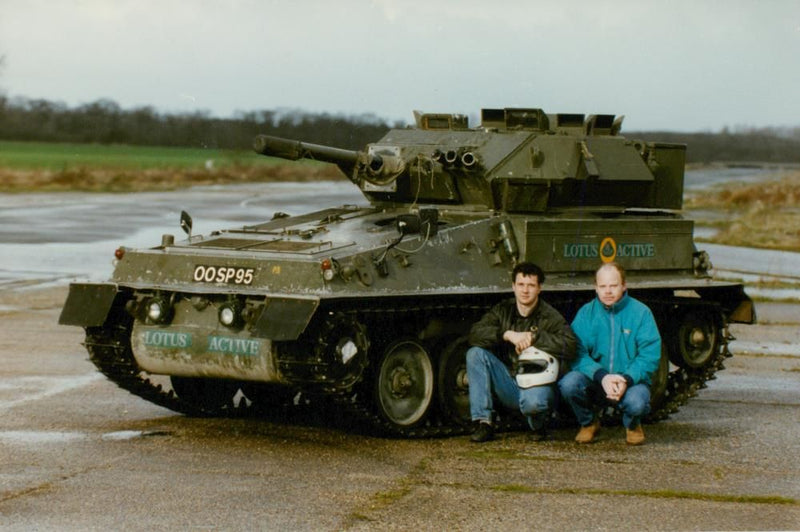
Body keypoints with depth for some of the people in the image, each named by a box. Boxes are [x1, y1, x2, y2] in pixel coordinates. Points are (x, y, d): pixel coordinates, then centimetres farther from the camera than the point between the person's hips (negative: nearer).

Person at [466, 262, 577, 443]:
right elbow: (475, 333, -11)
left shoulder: (550, 317, -8)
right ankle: (483, 423, -15)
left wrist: (534, 337, -25)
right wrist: (508, 335, -25)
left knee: (533, 402, -40)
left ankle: (539, 425, 3)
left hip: (537, 383, -4)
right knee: (475, 353, -17)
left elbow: (570, 346, -25)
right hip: (509, 385, 4)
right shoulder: (502, 310, 4)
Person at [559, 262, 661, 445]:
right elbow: (577, 353, -8)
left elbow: (650, 356, -8)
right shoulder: (586, 313, 2)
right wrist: (601, 376, -26)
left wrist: (627, 380, -25)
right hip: (594, 382, 2)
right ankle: (588, 422, 4)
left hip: (631, 381, -1)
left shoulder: (640, 312, -2)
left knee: (636, 402, -35)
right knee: (568, 384, -29)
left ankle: (632, 424, 7)